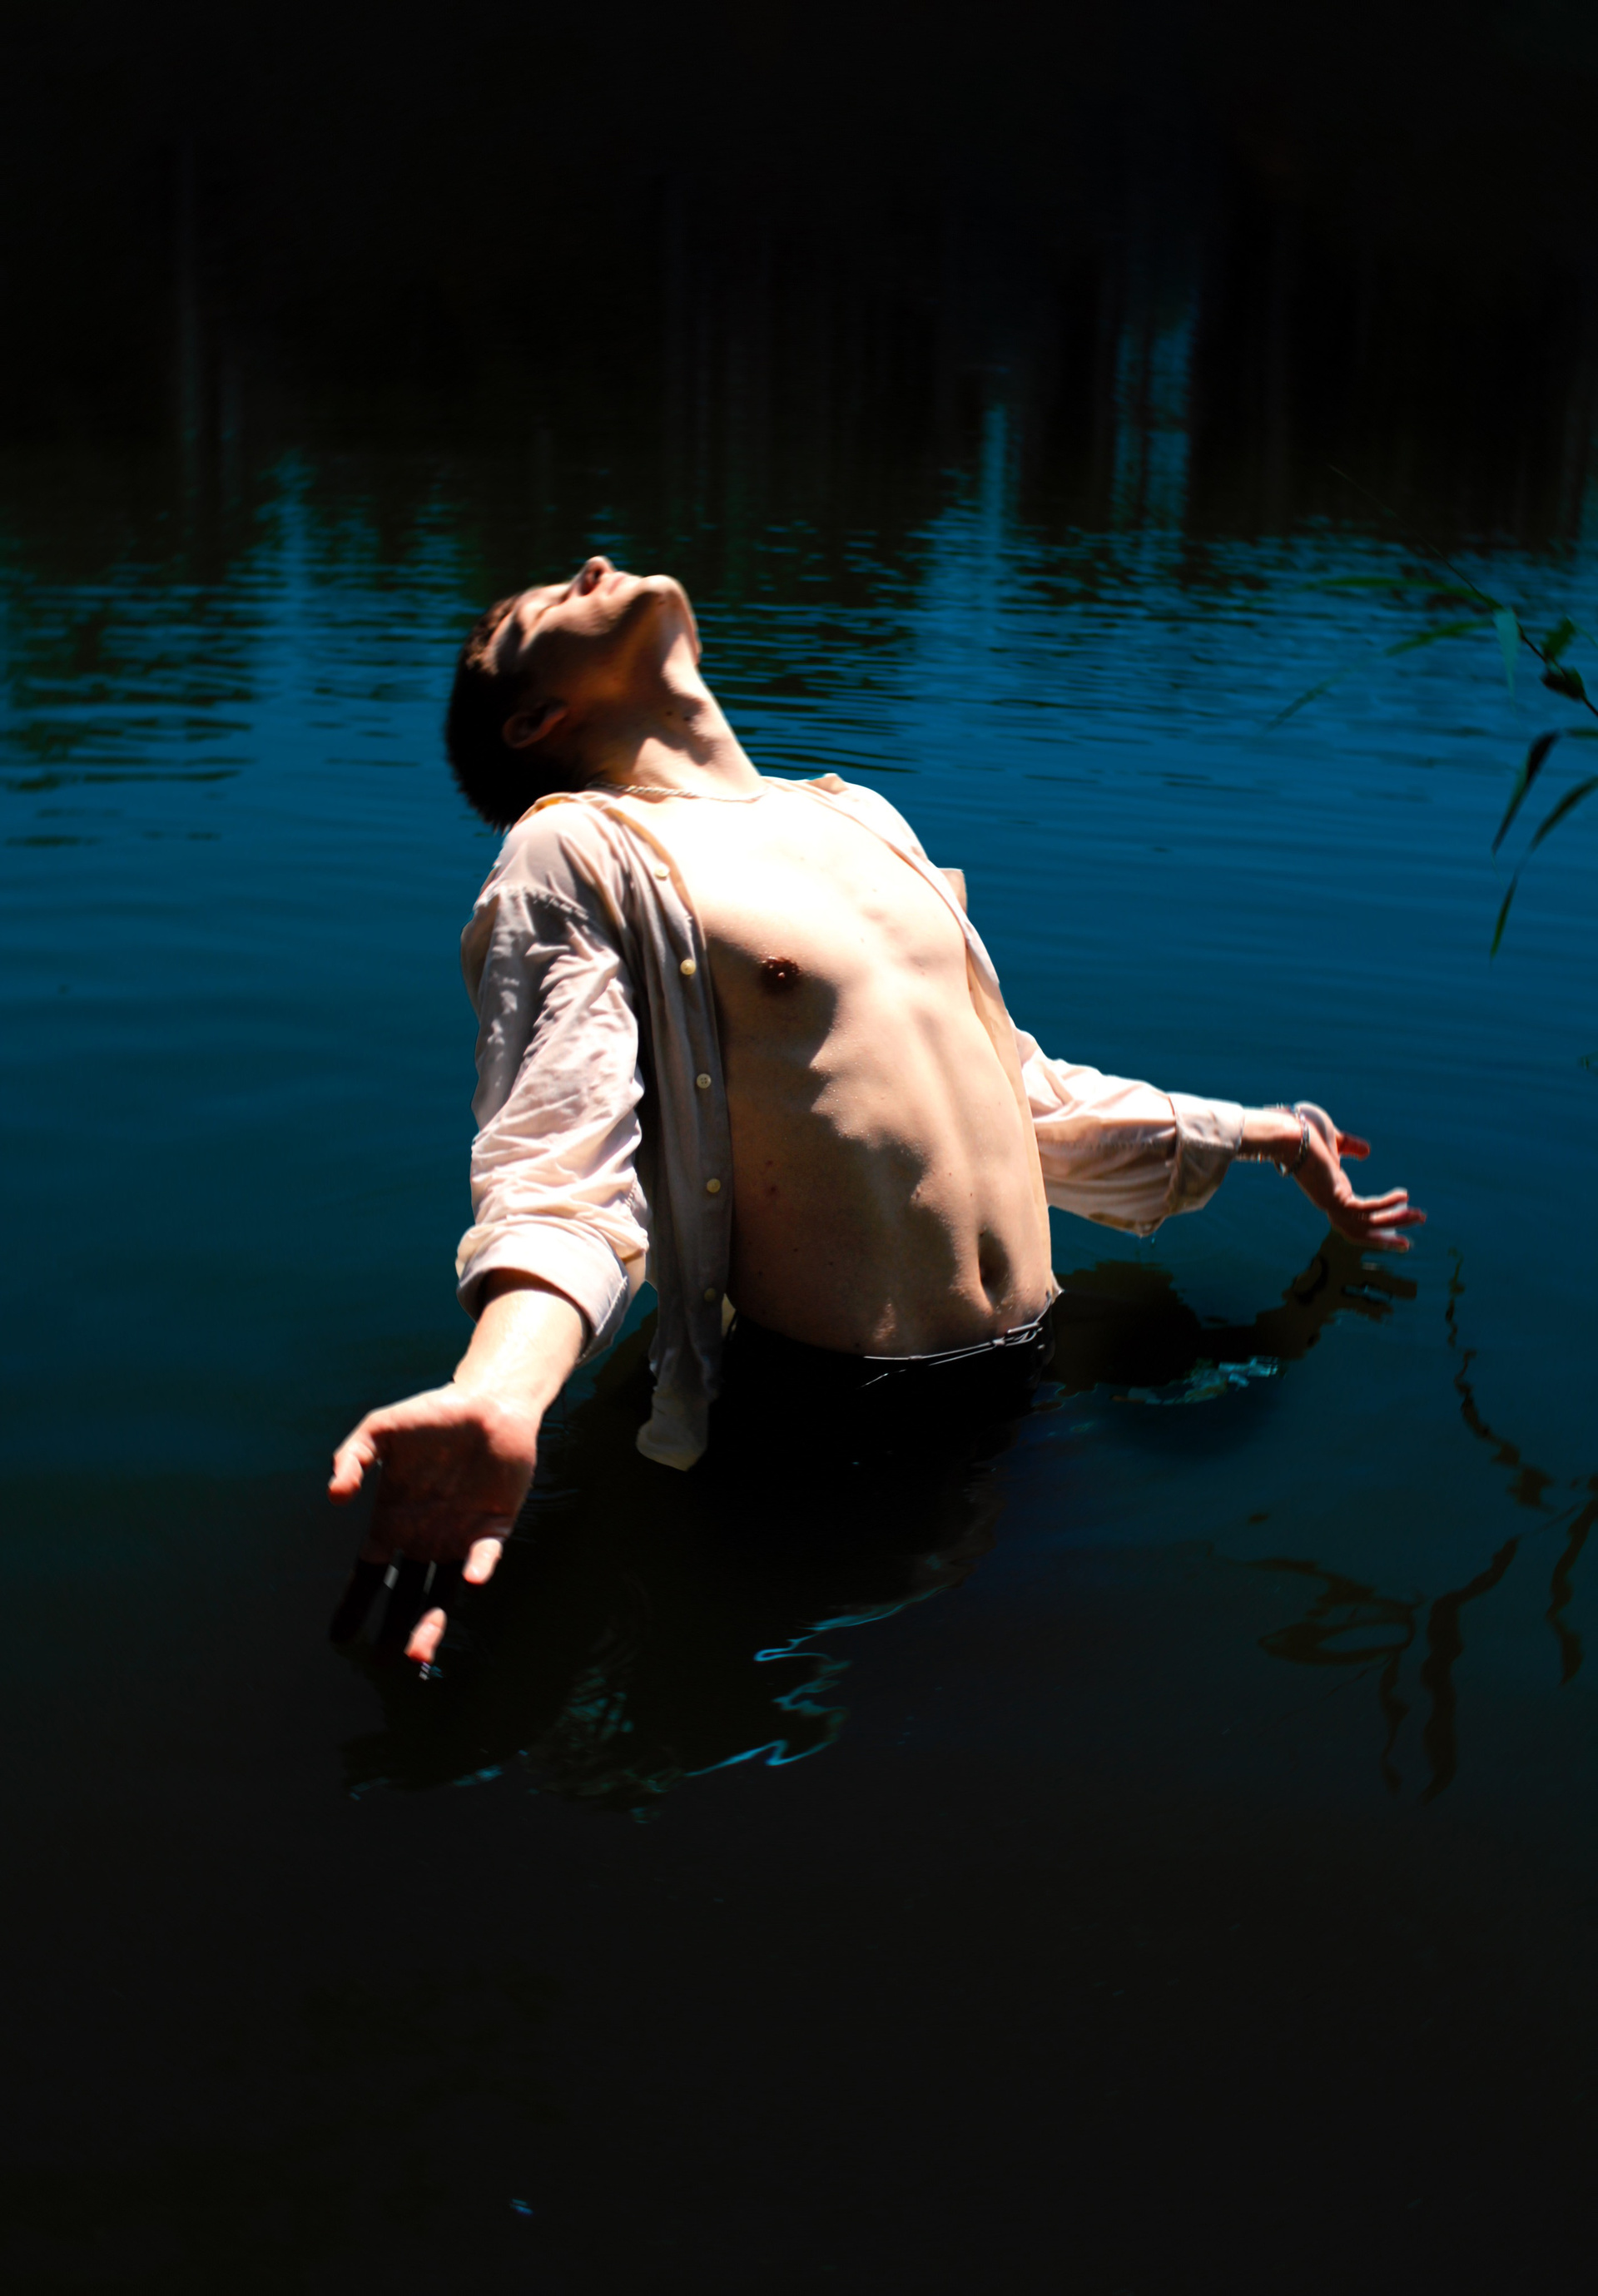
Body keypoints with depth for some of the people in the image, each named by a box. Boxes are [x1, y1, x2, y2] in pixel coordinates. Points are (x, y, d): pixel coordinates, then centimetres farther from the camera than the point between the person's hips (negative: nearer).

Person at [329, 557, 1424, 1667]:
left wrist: (1247, 1132, 32)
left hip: (1032, 1372, 7)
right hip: (828, 1411, -6)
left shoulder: (862, 817, 17)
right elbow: (562, 1174, -19)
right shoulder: (574, 850, -5)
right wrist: (499, 1395, -41)